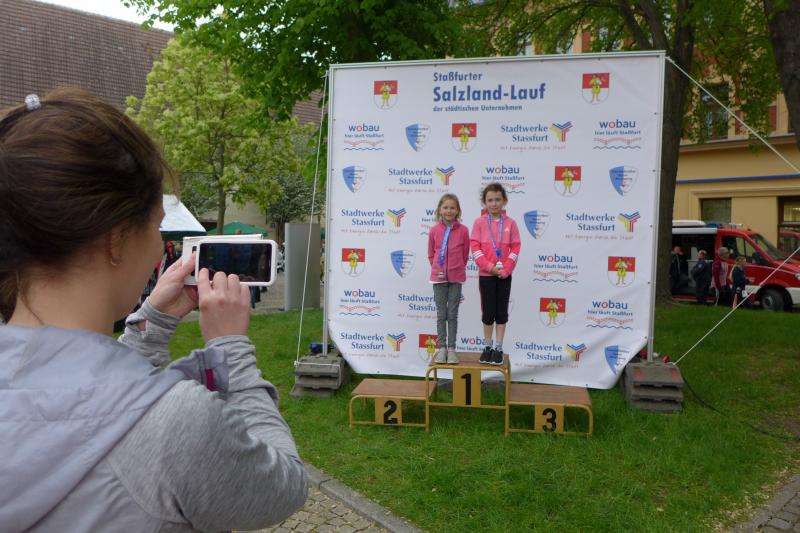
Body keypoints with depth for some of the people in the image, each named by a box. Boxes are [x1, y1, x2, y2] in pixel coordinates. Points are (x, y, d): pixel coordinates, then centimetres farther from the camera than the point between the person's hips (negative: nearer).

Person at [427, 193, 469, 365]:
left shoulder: (463, 230, -4)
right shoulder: (434, 230, -2)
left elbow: (465, 255, 4)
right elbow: (431, 254, 9)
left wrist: (456, 269, 6)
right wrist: (438, 269, 6)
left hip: (456, 277, -1)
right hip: (439, 276, 1)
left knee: (452, 314, 6)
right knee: (441, 314, 7)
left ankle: (451, 348, 14)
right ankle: (442, 348, 15)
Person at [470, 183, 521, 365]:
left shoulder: (510, 223, 0)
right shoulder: (479, 222, -2)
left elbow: (515, 248, -1)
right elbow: (475, 248, -7)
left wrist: (505, 269, -13)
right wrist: (490, 267, -15)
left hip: (504, 274, 1)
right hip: (486, 274, -1)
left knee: (502, 311, 6)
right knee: (488, 311, 5)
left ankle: (498, 348, 16)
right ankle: (487, 346, 19)